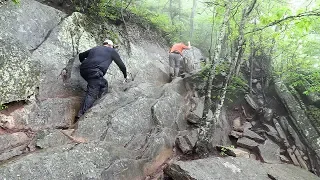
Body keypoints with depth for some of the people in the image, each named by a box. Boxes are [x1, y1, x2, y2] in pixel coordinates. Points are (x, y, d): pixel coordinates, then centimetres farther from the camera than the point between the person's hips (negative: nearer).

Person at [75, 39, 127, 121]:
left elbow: (81, 55, 37)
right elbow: (121, 65, 23)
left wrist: (84, 63, 56)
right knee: (91, 94, -9)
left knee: (104, 84, 23)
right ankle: (80, 116, -18)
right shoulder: (112, 51, 18)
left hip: (83, 70, 7)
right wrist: (125, 76, 35)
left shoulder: (94, 49, 31)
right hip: (94, 72, -7)